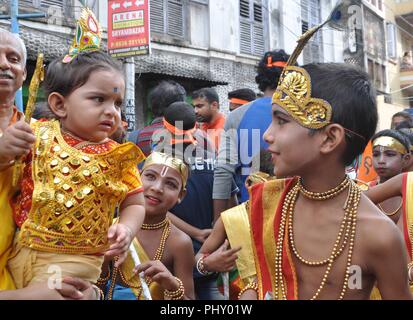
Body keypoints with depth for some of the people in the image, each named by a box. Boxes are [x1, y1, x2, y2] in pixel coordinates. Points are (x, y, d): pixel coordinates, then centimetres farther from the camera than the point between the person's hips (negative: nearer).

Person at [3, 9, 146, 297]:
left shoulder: (117, 157, -3)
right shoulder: (38, 136, -2)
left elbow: (135, 204, 5)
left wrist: (127, 229, -16)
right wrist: (6, 148, -16)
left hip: (73, 261, -2)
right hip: (20, 251, 2)